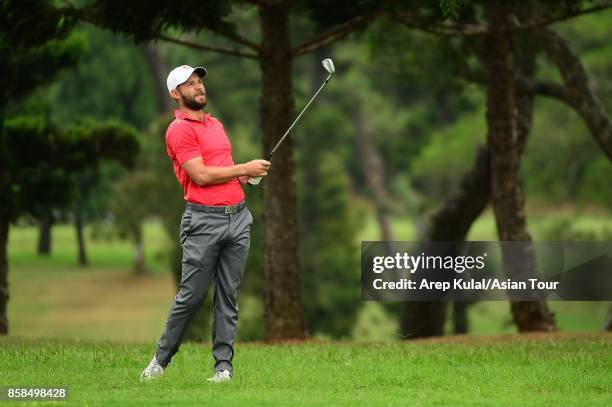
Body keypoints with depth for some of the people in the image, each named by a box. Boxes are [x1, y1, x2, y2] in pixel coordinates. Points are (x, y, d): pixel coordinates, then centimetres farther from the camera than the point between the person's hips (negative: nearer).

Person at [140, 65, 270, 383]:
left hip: (238, 216, 7)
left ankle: (224, 365, 4)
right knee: (191, 296, -3)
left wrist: (246, 176, 8)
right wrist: (244, 168, -8)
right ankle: (161, 360, 11)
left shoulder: (216, 124, 20)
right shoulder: (179, 130, -7)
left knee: (228, 297, 3)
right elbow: (201, 175, -15)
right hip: (204, 220, -7)